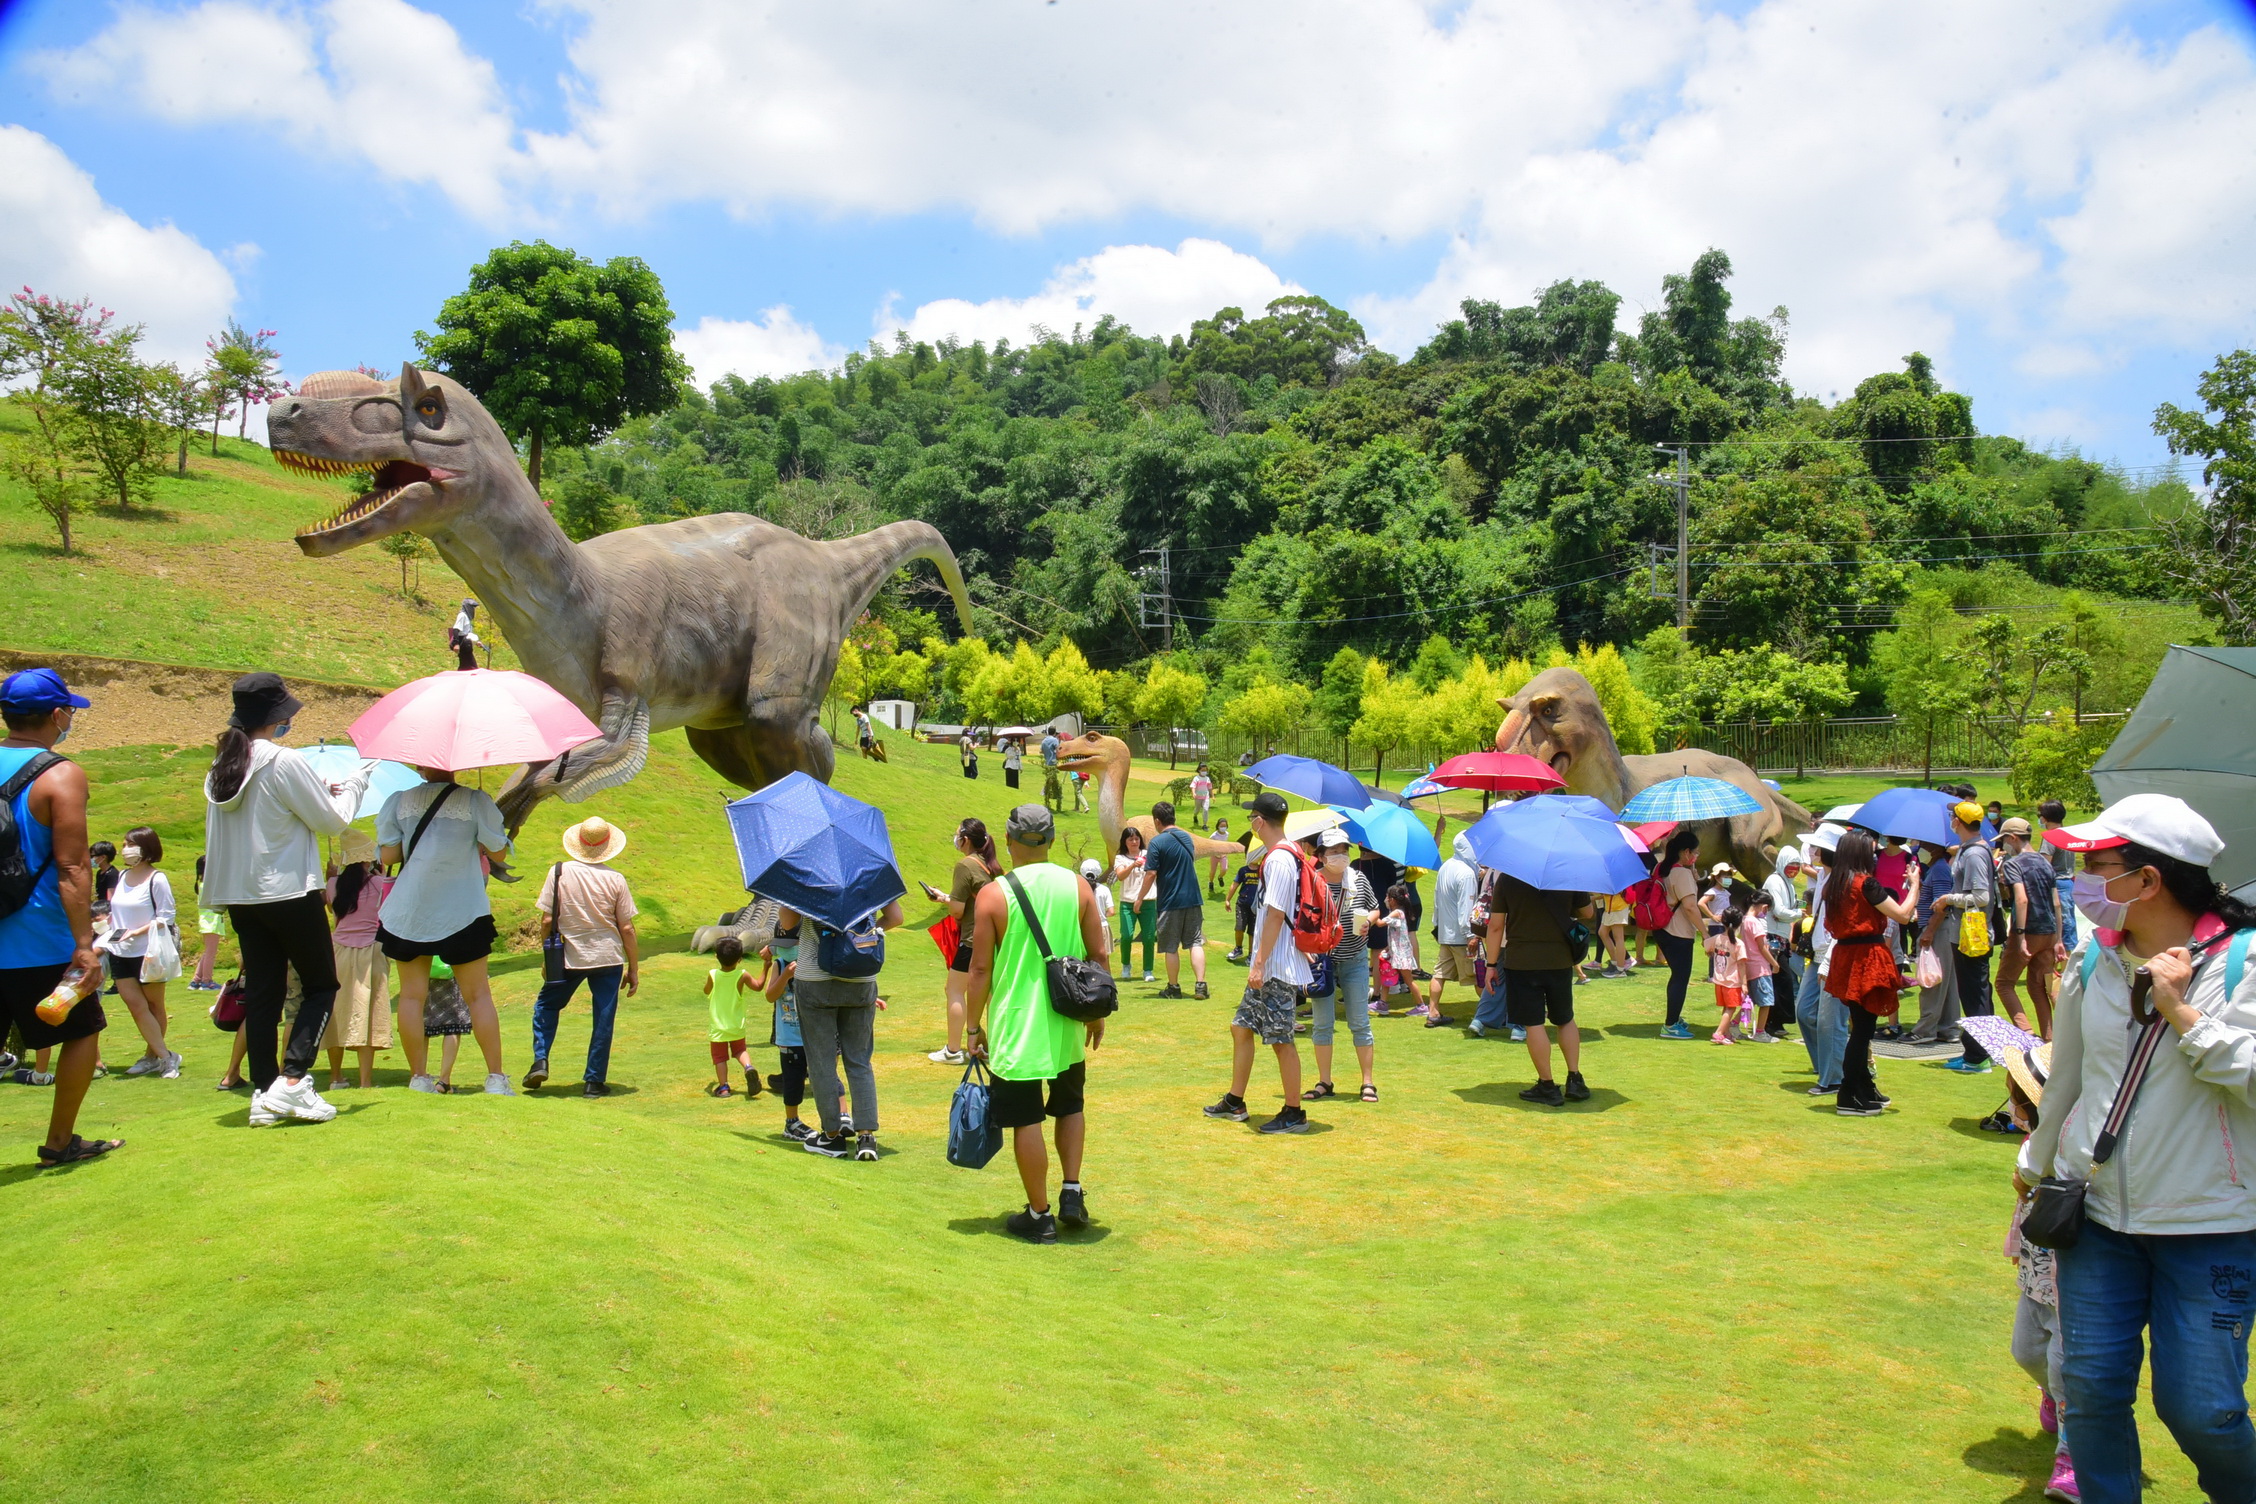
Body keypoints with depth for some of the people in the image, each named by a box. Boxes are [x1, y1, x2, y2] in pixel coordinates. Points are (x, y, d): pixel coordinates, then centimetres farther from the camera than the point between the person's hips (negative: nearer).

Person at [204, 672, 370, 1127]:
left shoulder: (222, 767, 8)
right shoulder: (285, 762, -14)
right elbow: (332, 820, -8)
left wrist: (321, 791, 18)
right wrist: (353, 784, 9)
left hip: (241, 897, 7)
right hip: (290, 892, -7)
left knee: (261, 992, 9)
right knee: (321, 984, 5)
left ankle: (264, 1093, 10)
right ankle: (293, 1080, -6)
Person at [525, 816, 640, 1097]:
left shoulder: (559, 872, -6)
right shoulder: (615, 880, -5)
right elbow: (627, 929, -3)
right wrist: (634, 969, 6)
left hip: (569, 957, 0)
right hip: (608, 958, 0)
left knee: (546, 1006, 21)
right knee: (603, 1019, 7)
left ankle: (540, 1061, 8)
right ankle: (594, 1081, 8)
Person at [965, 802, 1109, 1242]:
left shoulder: (994, 894, -11)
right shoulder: (1077, 886, -2)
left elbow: (981, 968, -10)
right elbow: (1098, 954, 1)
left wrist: (973, 1027, 1)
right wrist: (1098, 1013, 14)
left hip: (1016, 1029, -3)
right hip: (1067, 1025, 3)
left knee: (1027, 1121, 6)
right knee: (1070, 1106, 24)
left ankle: (1039, 1215, 14)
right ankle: (1072, 1193, 18)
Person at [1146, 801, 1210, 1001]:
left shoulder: (1157, 842, -12)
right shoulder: (1186, 837, 9)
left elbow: (1151, 874, -15)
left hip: (1170, 902, -5)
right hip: (1193, 898, 5)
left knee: (1171, 947, 6)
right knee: (1196, 943, 5)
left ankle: (1173, 987, 14)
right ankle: (1200, 985, -3)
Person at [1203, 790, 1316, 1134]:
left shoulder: (1278, 860, -18)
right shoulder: (1287, 854, 13)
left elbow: (1275, 915, -22)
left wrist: (1259, 963, -20)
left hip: (1278, 968, -10)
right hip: (1268, 968, 10)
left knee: (1282, 1040, -2)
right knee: (1241, 1028, 17)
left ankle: (1294, 1113, 8)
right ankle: (1234, 1102, 27)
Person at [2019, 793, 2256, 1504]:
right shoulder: (2090, 963, 2)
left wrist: (2181, 1011, -23)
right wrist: (2035, 1164, 25)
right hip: (2097, 1213, 4)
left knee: (2199, 1407, 1)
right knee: (2093, 1388, 6)